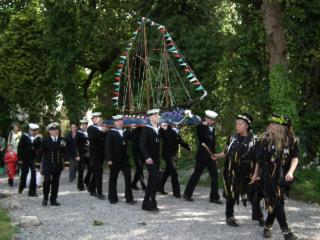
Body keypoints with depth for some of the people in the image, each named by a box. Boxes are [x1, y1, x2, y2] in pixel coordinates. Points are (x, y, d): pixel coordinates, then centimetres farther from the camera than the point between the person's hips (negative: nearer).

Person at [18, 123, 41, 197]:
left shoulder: (38, 139, -1)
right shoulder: (24, 136, -5)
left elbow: (40, 149, 1)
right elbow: (20, 147, -4)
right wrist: (20, 158, -7)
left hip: (34, 159, 0)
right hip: (25, 159, 0)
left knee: (33, 174, -6)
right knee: (24, 174, 13)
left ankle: (32, 191, 1)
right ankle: (21, 187, 36)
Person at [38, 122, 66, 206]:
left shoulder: (62, 140, 5)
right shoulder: (45, 140, -2)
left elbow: (64, 152, 8)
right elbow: (41, 152, 0)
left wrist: (65, 161, 1)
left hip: (58, 165, 3)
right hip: (47, 164, -3)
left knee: (55, 182, 6)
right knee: (47, 180, -11)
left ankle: (53, 200, 14)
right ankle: (45, 198, 6)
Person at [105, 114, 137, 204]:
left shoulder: (126, 132, 10)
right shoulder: (111, 133, -4)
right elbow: (108, 146, -10)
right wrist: (109, 159, -17)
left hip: (124, 159, 4)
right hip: (115, 160, -4)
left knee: (128, 178, -1)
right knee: (113, 179, 6)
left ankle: (129, 198, 3)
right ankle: (112, 198, 17)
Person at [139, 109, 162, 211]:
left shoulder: (159, 129, 12)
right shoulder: (146, 129, -8)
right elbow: (141, 144, -15)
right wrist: (147, 157, -20)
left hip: (157, 159, 7)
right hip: (150, 159, -7)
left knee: (151, 181, 9)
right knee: (156, 179, -16)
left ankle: (146, 204, 16)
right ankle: (152, 203, -8)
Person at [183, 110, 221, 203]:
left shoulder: (213, 129, 12)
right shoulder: (201, 127, -8)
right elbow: (206, 137, -27)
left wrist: (214, 155, 17)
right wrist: (206, 125, -23)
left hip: (211, 155, 6)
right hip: (202, 155, -6)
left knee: (214, 175, 0)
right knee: (196, 174, 3)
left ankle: (214, 197, 6)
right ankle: (187, 194, 17)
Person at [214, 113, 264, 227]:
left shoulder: (253, 139, -3)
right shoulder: (232, 138, 2)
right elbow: (226, 152, 10)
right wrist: (217, 156, -4)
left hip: (248, 172, -1)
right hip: (232, 171, 1)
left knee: (254, 195, 5)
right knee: (231, 195, 8)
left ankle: (259, 217, 21)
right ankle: (229, 216, 22)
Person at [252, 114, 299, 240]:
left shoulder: (291, 140, -6)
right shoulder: (265, 139, -6)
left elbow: (295, 157, -4)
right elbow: (259, 158, 4)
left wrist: (291, 171, -21)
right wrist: (256, 173, 11)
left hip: (282, 177, 1)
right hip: (268, 176, -1)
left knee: (276, 202, 7)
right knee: (276, 202, -6)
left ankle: (268, 226, 27)